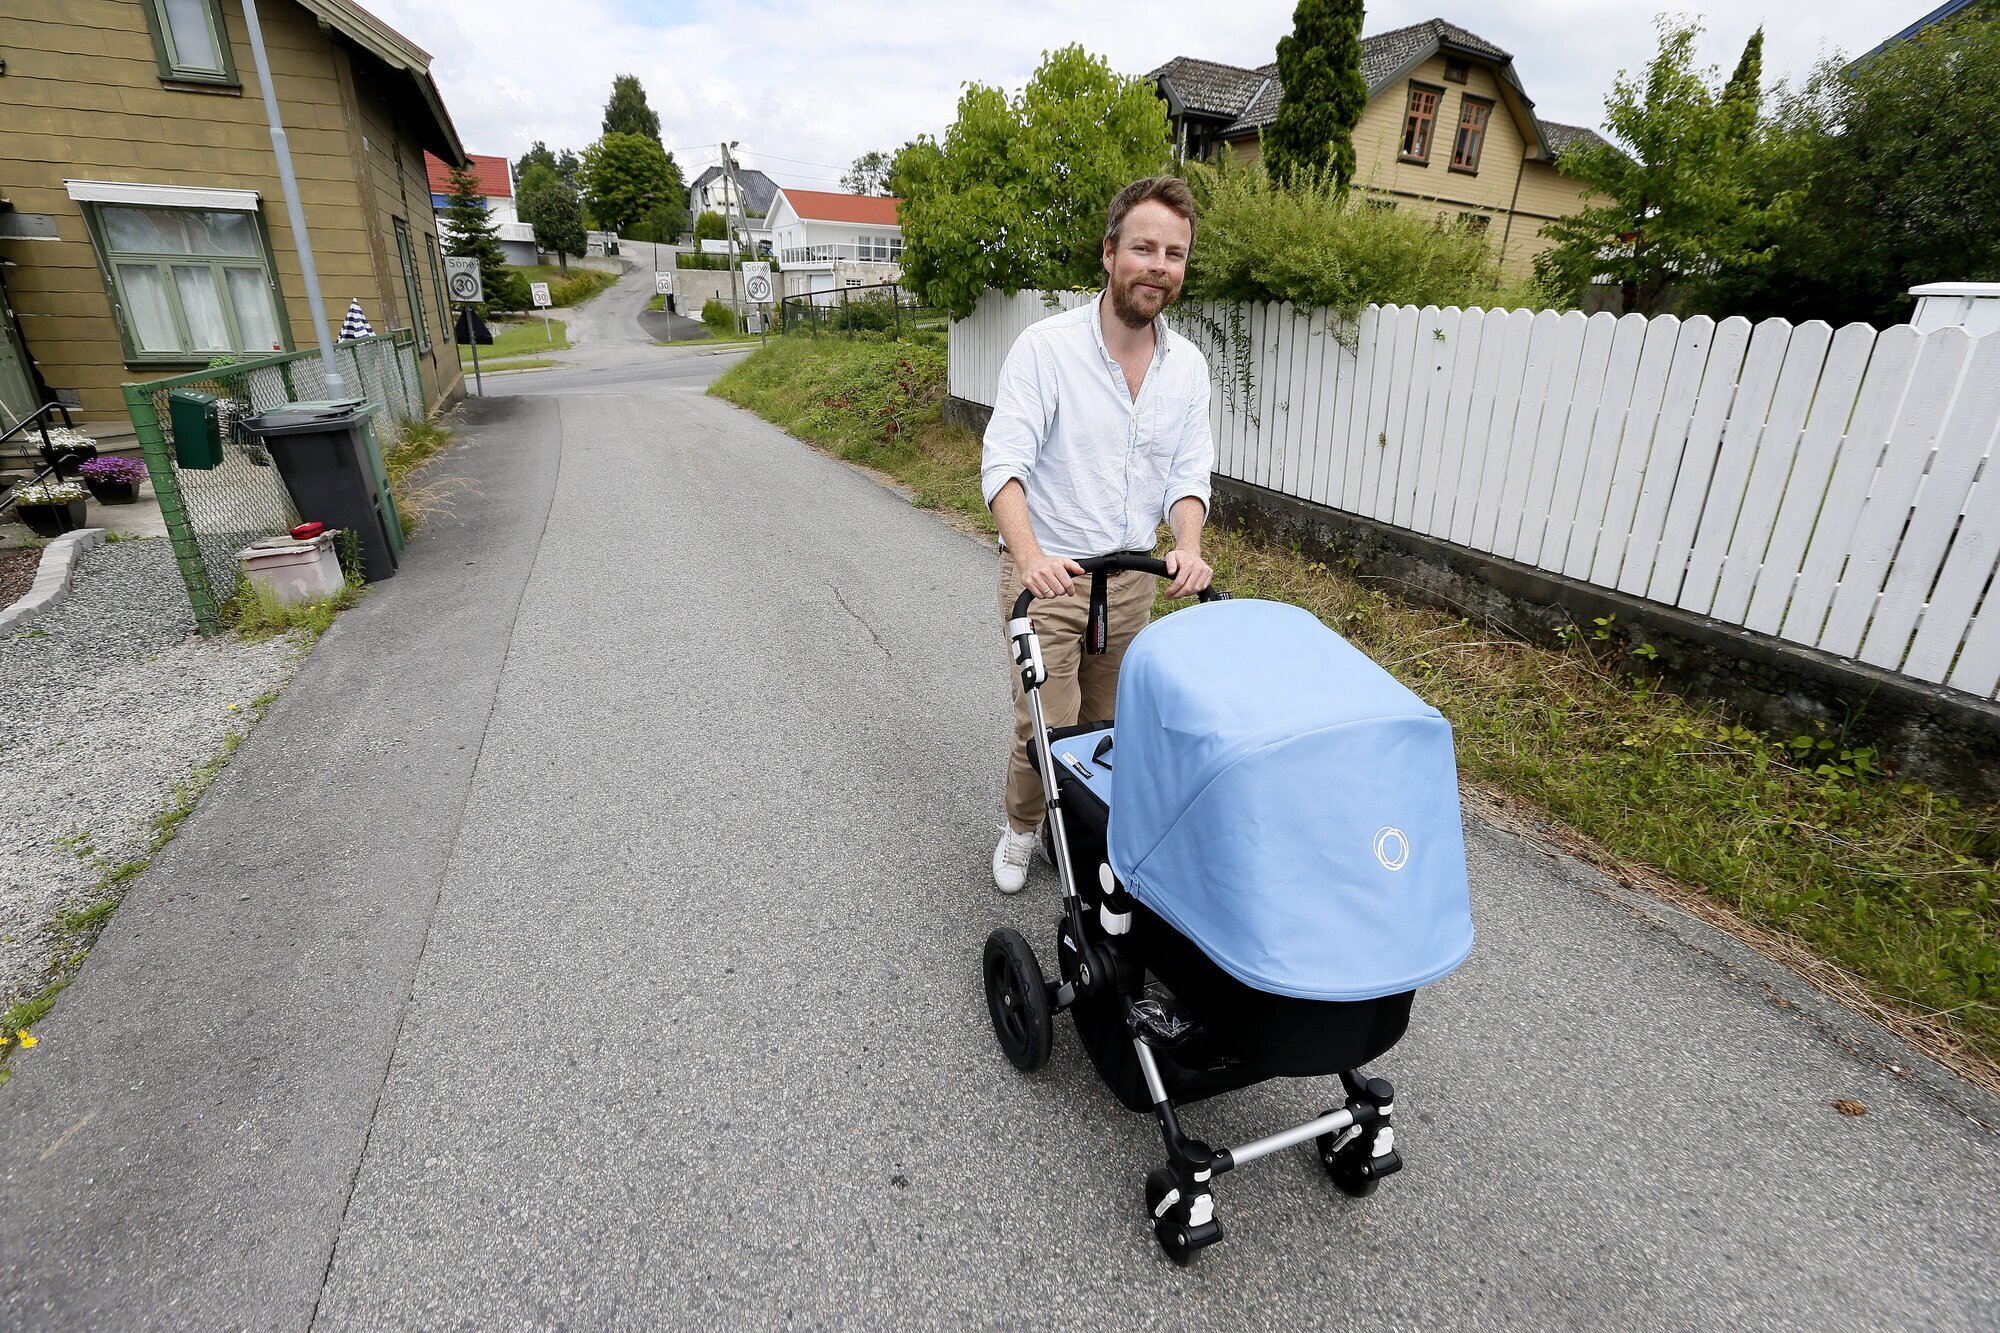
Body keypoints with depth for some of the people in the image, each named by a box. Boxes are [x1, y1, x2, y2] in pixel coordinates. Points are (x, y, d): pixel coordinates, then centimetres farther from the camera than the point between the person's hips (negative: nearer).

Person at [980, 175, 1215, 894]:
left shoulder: (1188, 364, 2)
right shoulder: (1046, 346, -13)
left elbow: (1188, 472, 3)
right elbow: (1004, 462, -20)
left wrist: (1188, 545, -18)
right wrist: (1030, 555, -36)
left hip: (1133, 578, 5)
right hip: (1046, 575, -4)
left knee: (1105, 720, 17)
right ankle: (1021, 827, 27)